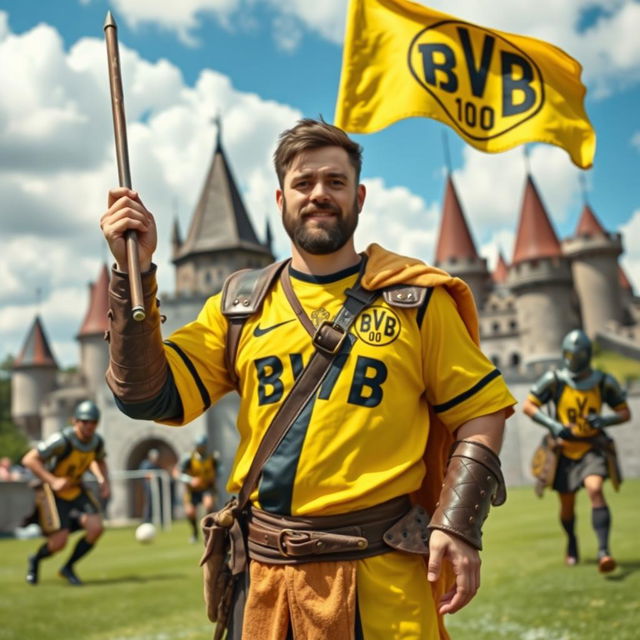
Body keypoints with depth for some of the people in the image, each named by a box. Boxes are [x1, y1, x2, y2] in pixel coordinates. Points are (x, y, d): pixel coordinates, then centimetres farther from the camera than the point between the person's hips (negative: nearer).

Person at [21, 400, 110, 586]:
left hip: (75, 490, 6)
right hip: (52, 493, -5)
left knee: (96, 528, -14)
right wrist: (53, 481, -34)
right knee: (59, 543, -13)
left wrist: (104, 481, 0)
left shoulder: (97, 442, -7)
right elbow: (29, 459, -26)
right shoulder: (62, 440, -26)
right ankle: (35, 560, 25)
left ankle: (68, 568, 10)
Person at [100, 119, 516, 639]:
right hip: (263, 575, 3)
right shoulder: (239, 308, 6)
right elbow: (148, 396, 0)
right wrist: (135, 271, -6)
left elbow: (481, 410, 1)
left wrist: (458, 525, -10)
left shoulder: (413, 299, 1)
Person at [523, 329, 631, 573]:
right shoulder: (555, 380, -7)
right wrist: (553, 424, -17)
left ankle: (603, 551, -25)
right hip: (565, 450, 1)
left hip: (592, 448, 0)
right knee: (567, 505, 11)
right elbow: (527, 406, -4)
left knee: (595, 490, -25)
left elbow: (625, 412, 7)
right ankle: (572, 543, 41)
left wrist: (604, 420, -15)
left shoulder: (603, 382, -2)